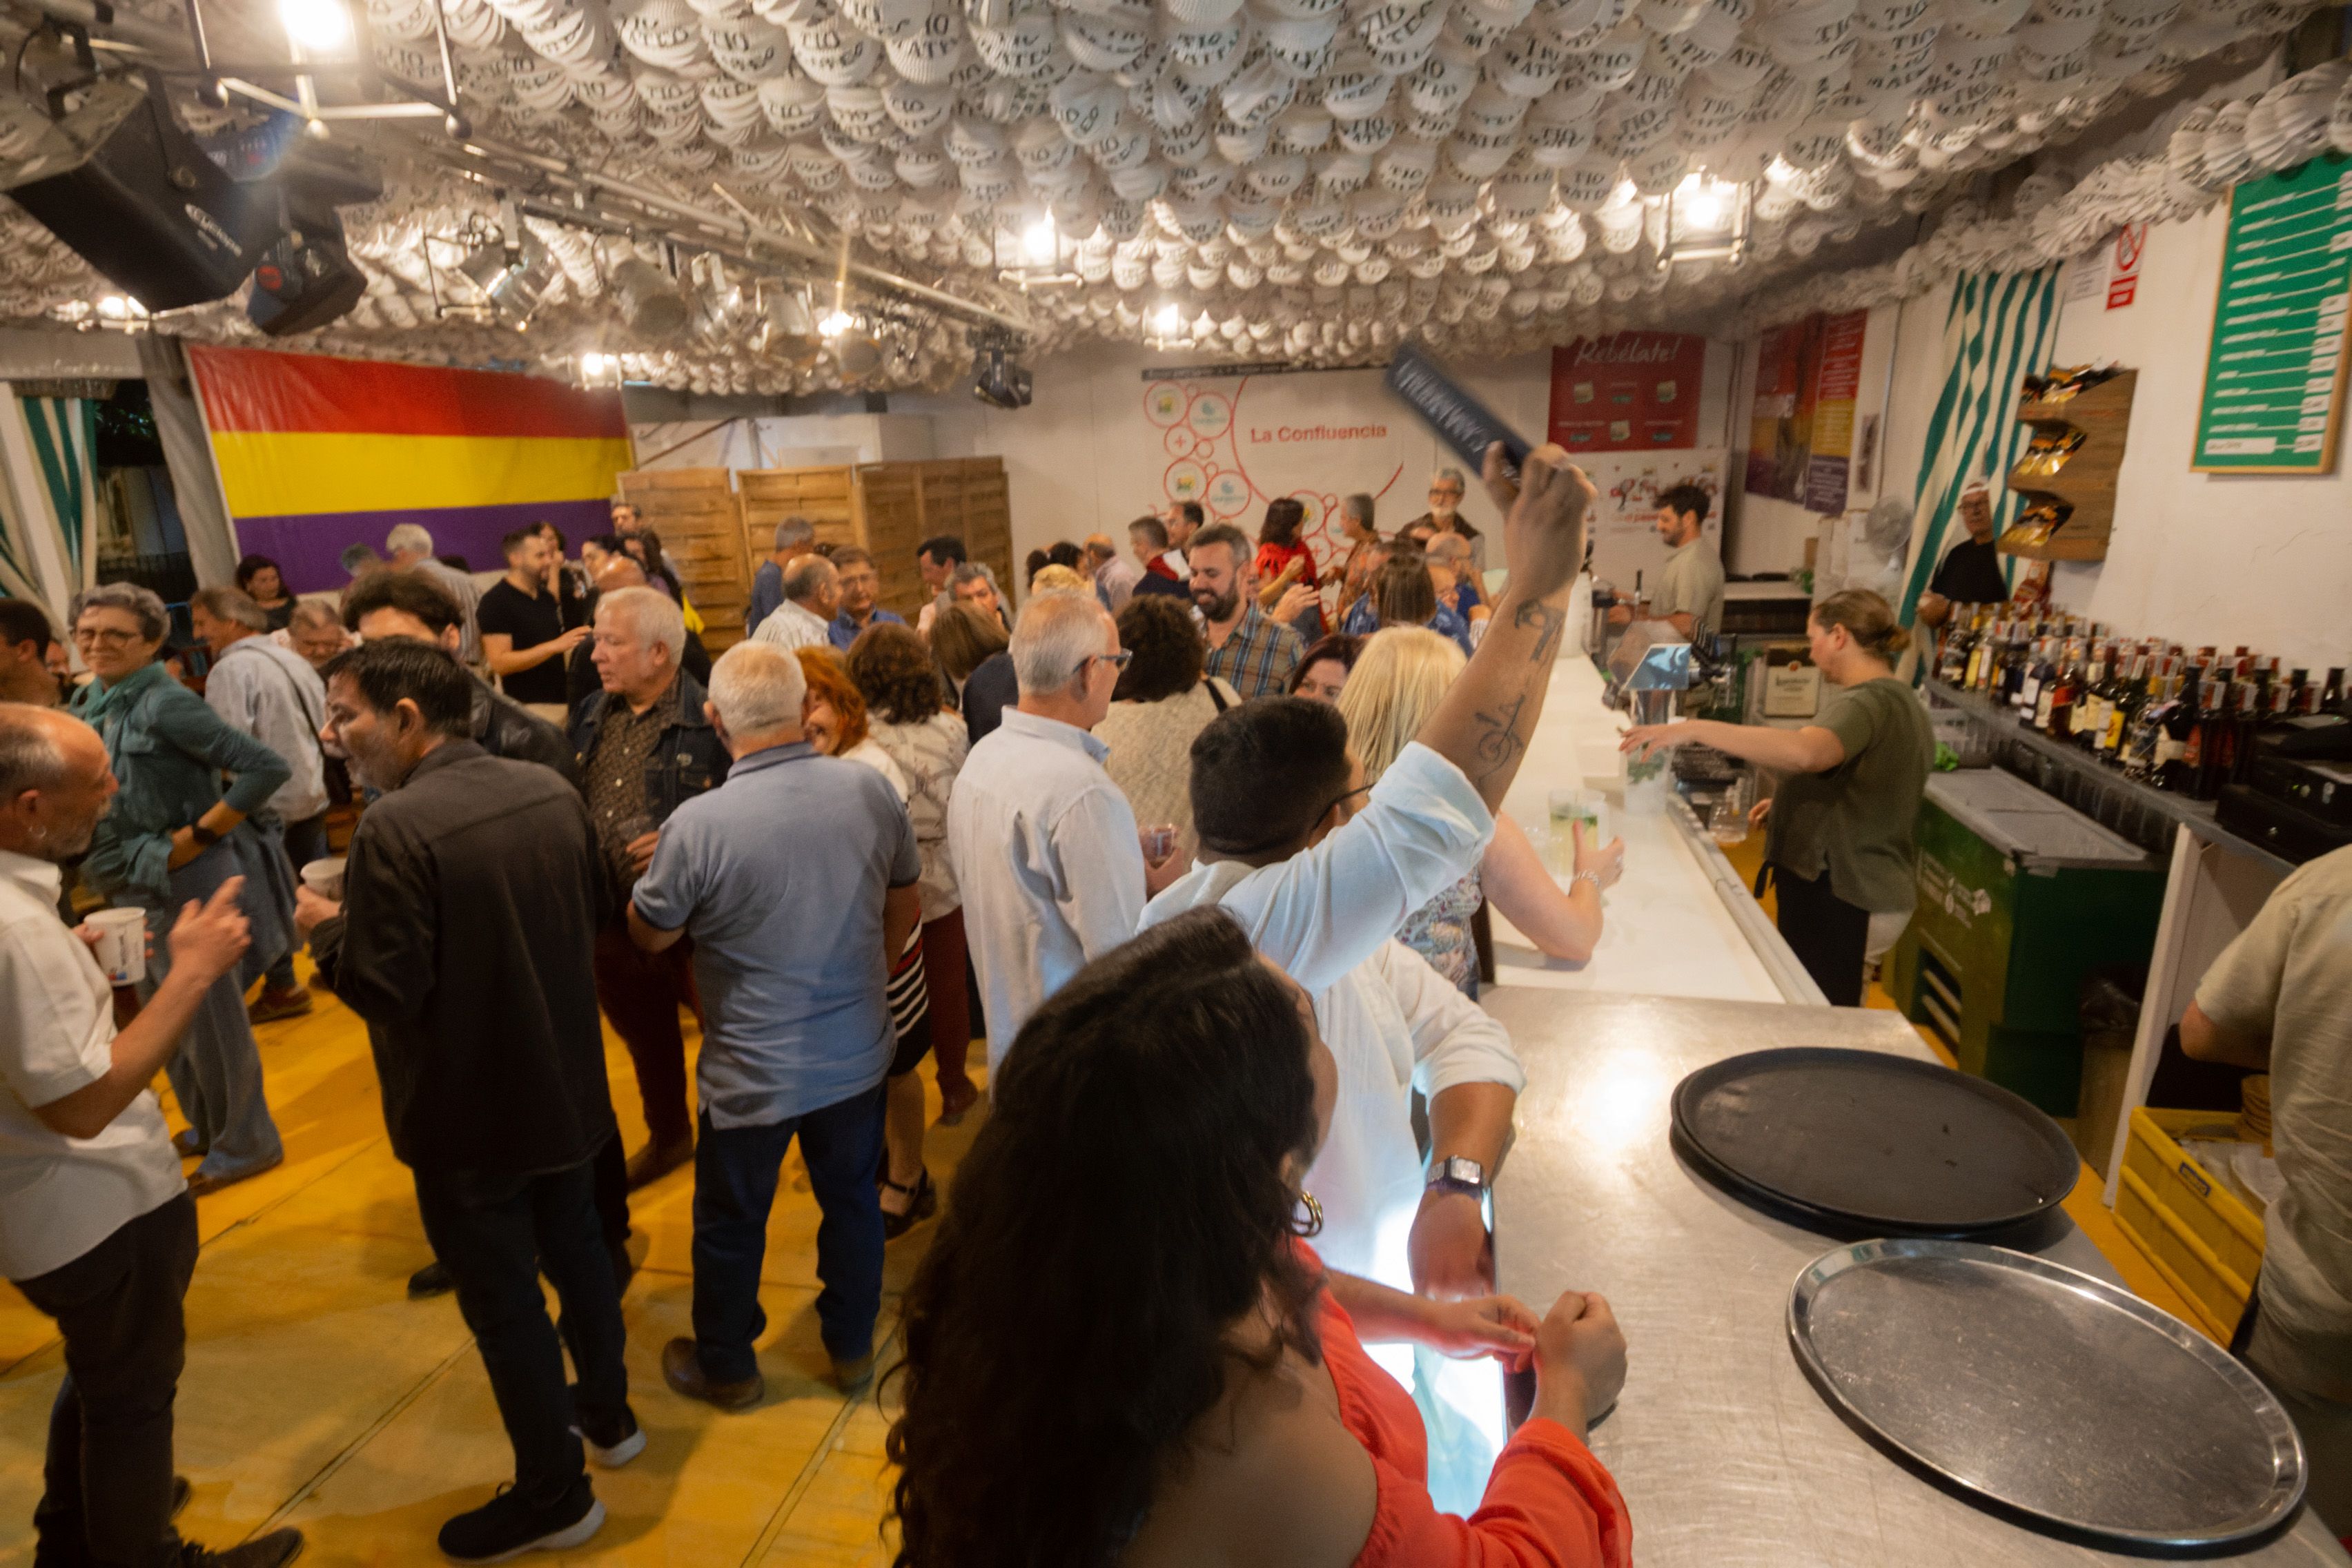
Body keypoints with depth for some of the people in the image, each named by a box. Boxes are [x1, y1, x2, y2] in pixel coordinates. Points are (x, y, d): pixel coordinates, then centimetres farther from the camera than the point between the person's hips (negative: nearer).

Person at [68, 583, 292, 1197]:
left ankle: (245, 1145, 19)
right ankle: (205, 1127, 38)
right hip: (134, 885, 9)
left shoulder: (165, 704, -19)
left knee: (210, 1017, 4)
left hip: (188, 882, -9)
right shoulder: (87, 705, 6)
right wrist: (111, 863, 1)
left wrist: (201, 834, -20)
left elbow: (269, 768, -26)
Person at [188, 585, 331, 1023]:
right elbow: (324, 723, 14)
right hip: (312, 790, 8)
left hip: (268, 800, -8)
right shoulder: (292, 659, 9)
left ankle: (282, 988, 10)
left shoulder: (232, 669, -15)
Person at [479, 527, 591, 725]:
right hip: (525, 707, -7)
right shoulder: (495, 602, -8)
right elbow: (499, 662, -17)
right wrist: (554, 646, -23)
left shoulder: (548, 597, 14)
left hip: (561, 701, 7)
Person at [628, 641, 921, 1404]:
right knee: (853, 1199, 23)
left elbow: (650, 934, -6)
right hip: (858, 1053, 4)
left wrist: (649, 874, 13)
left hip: (754, 1071, -3)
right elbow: (905, 909, 1)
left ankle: (725, 1367, 43)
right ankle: (852, 1347, 44)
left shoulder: (697, 825, -24)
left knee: (731, 1222, 21)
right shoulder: (870, 790, -13)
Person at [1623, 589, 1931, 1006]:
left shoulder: (1864, 703, -18)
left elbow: (1803, 752, -41)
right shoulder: (1899, 701, 16)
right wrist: (1792, 804, 16)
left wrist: (1694, 729, -42)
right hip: (1870, 891, 10)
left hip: (1838, 899, -10)